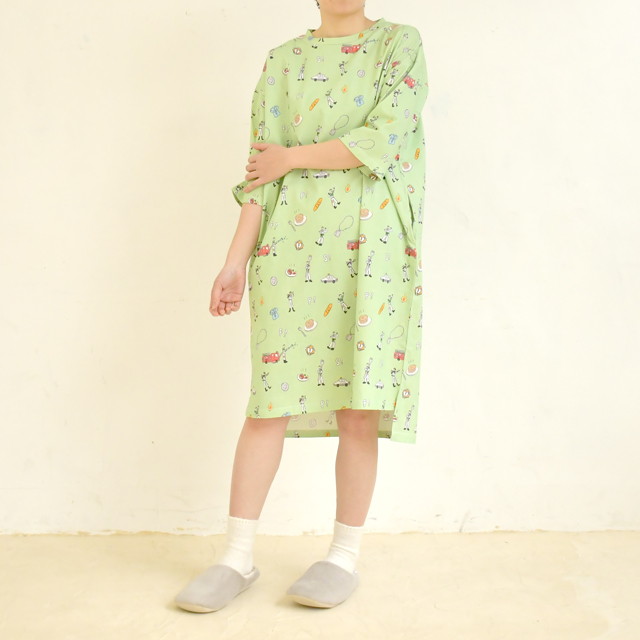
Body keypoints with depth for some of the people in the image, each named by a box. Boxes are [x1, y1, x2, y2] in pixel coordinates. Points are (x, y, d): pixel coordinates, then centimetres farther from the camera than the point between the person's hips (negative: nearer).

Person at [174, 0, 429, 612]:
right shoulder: (282, 60, 15)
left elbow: (382, 140, -8)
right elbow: (261, 171, 8)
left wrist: (292, 157, -1)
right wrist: (236, 261, 1)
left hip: (370, 242, -2)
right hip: (292, 244, 2)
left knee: (358, 405, -2)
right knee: (271, 399, 0)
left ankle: (345, 554, 12)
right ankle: (238, 555, 8)